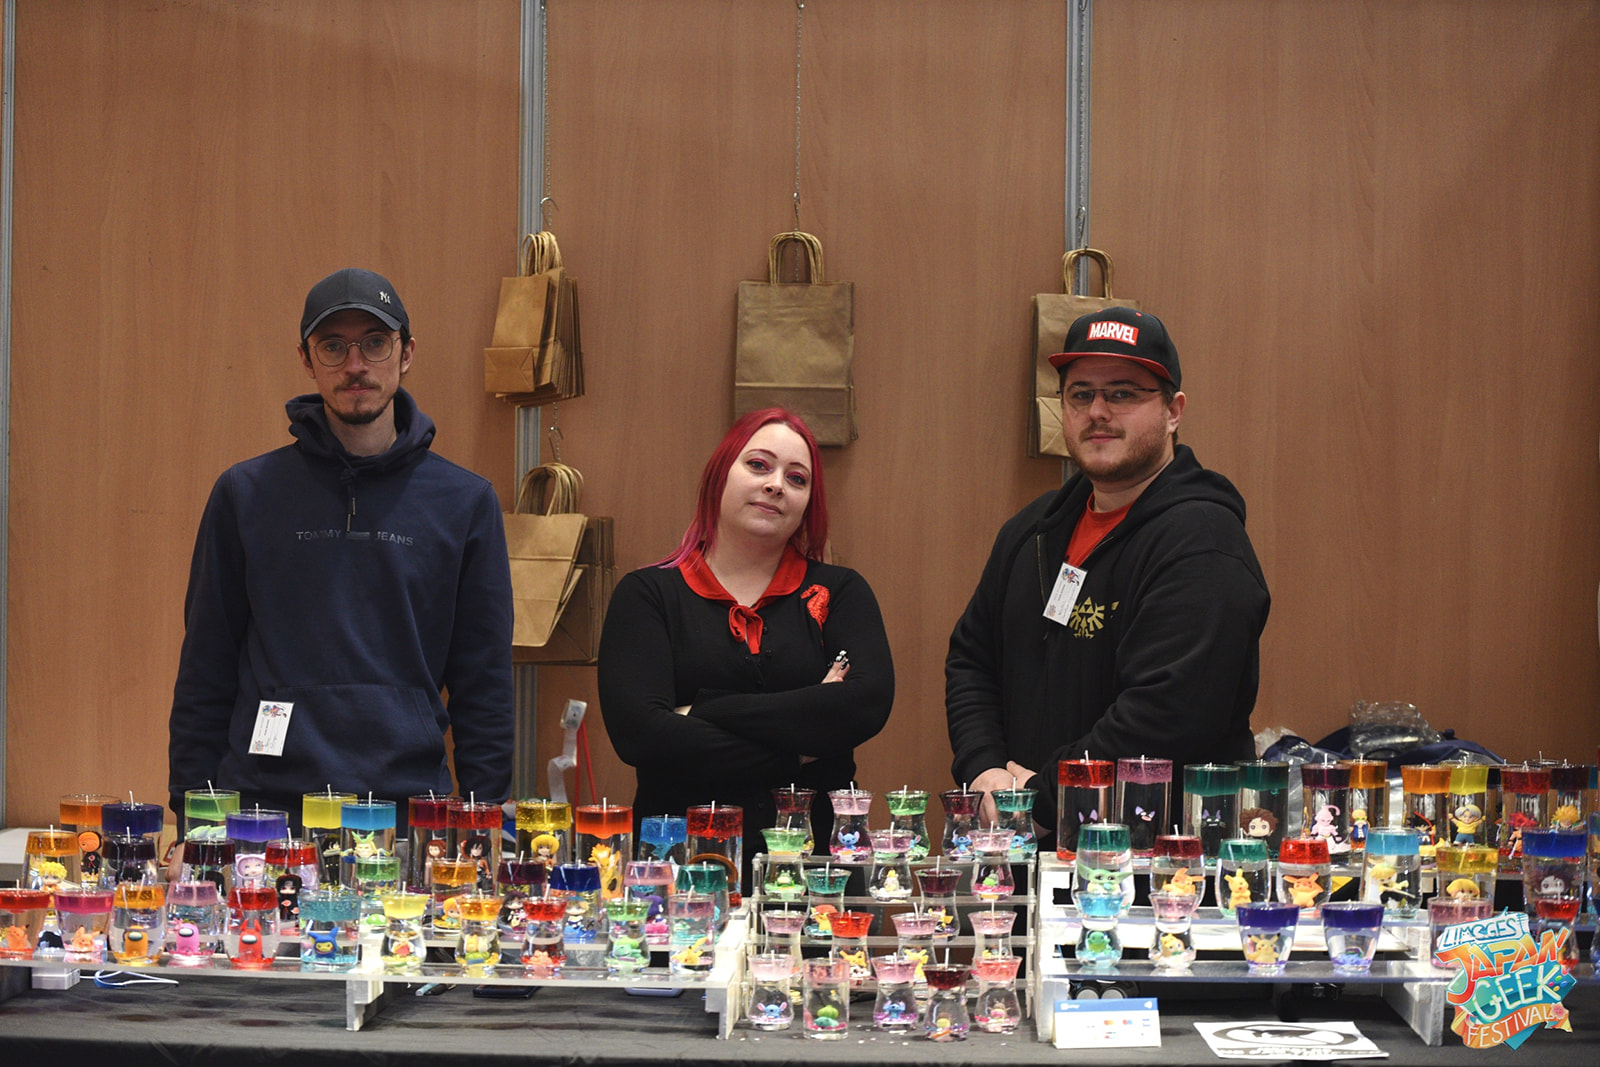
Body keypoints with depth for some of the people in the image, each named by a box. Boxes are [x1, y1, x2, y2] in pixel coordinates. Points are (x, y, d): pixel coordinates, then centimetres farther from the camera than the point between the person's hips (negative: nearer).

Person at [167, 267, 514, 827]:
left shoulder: (465, 502, 6)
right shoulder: (246, 493, 7)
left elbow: (484, 688, 7)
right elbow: (204, 675, 9)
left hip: (408, 805, 0)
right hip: (263, 800, 0)